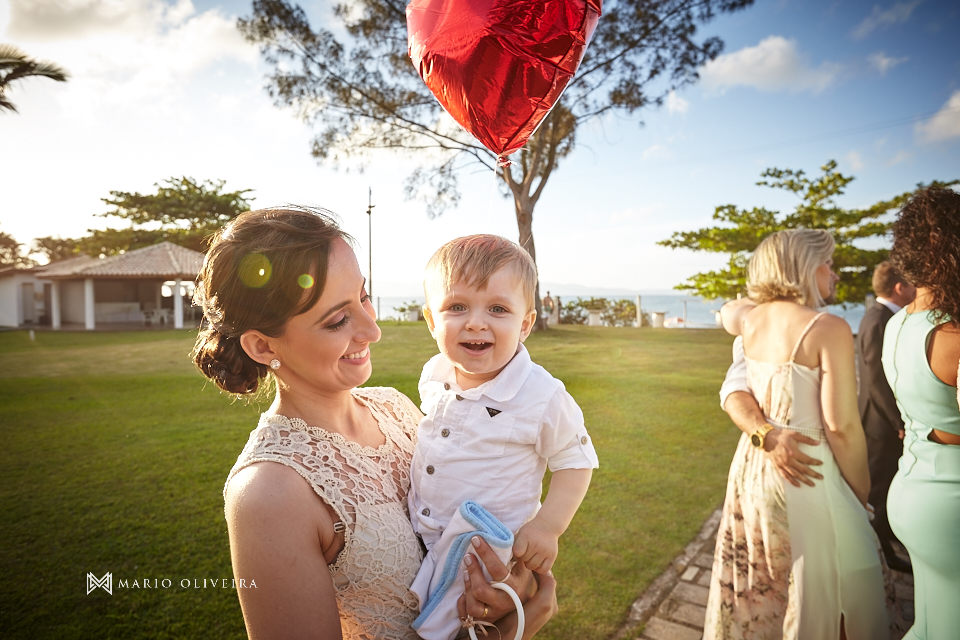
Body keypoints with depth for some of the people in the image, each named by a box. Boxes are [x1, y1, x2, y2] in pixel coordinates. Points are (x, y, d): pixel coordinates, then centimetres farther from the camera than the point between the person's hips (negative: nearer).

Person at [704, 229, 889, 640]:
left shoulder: (749, 319, 0)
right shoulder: (828, 329, -16)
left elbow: (726, 311, 28)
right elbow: (842, 427, -17)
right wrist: (861, 498, -5)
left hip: (751, 464, 6)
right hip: (807, 474, -6)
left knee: (756, 585, 23)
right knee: (817, 593, 12)